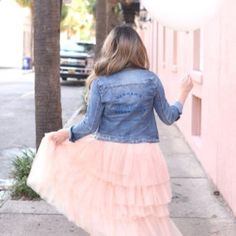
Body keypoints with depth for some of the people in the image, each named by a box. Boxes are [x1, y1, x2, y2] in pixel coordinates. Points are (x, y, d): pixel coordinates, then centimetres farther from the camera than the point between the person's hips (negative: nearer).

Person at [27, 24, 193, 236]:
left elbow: (91, 125, -6)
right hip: (143, 157, 0)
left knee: (112, 213, 16)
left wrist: (68, 133, 13)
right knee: (145, 217, 12)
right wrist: (183, 94, 20)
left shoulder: (100, 83, -6)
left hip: (109, 154, 0)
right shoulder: (151, 80, -4)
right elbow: (168, 117, 5)